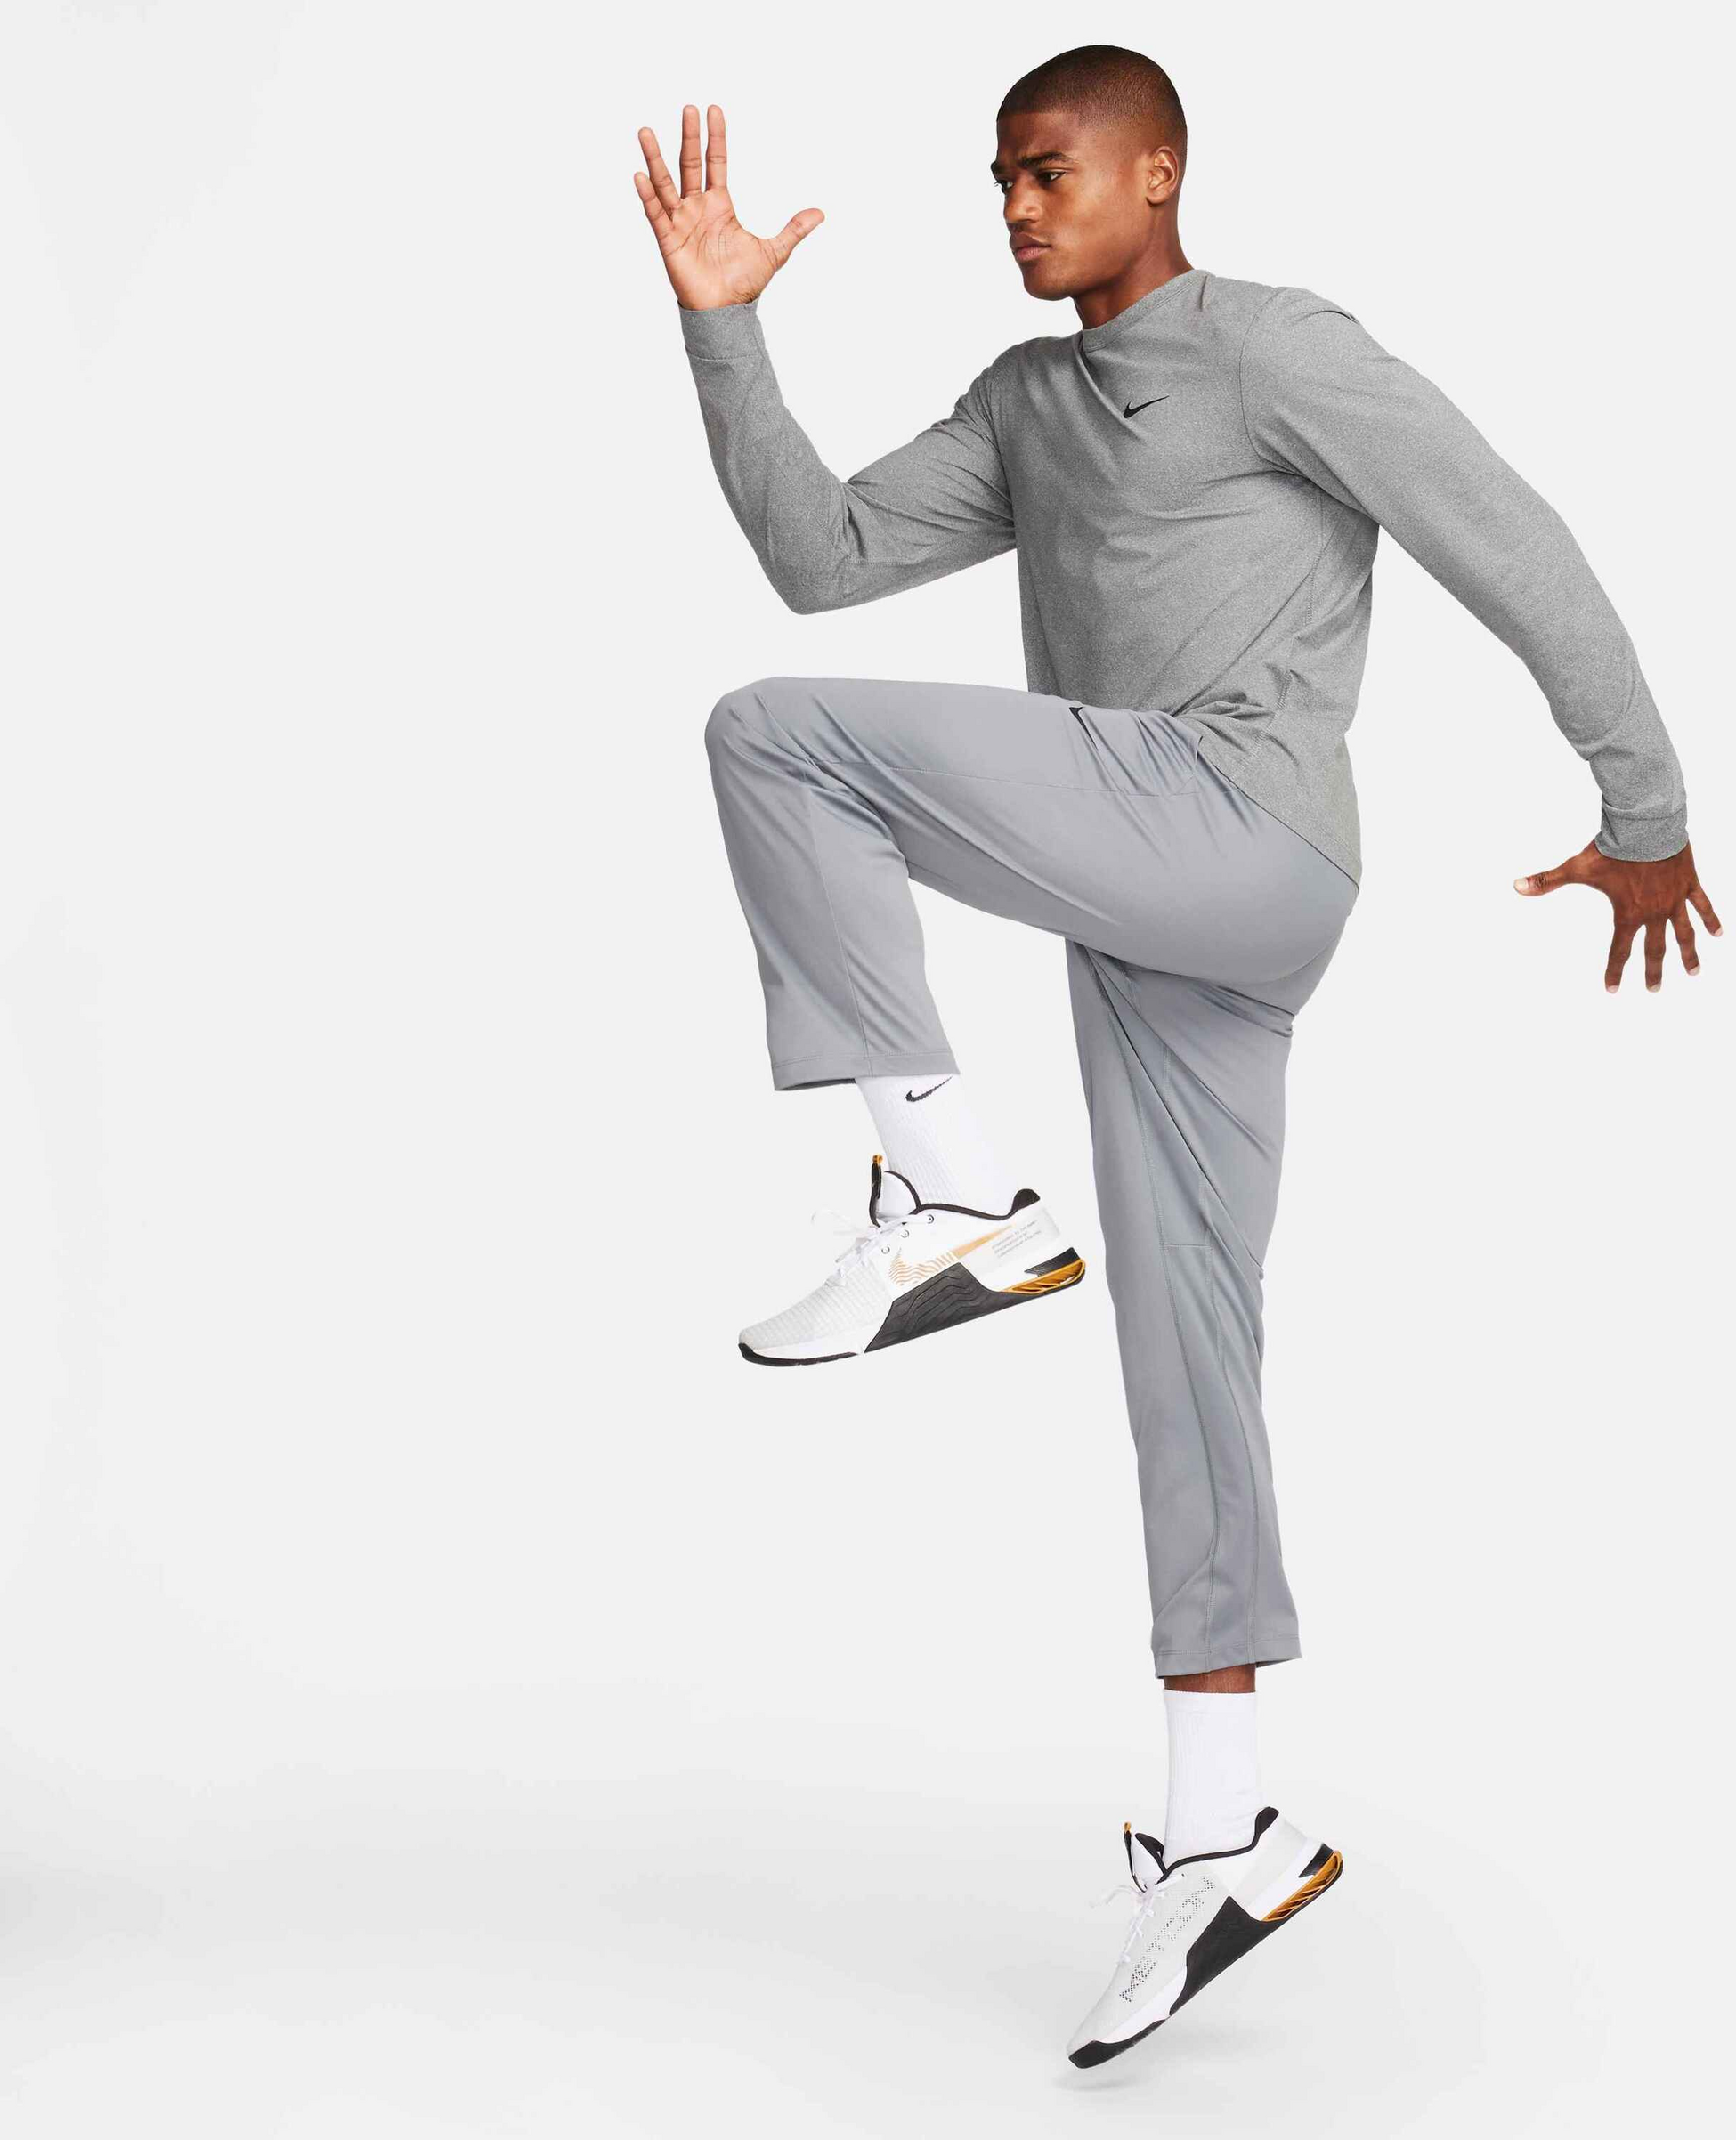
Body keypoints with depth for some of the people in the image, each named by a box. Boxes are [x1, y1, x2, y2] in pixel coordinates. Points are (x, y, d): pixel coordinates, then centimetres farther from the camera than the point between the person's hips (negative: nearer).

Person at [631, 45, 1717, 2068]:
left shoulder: (1280, 348, 2)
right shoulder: (1025, 406, 25)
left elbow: (1518, 552, 1)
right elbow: (822, 559, 17)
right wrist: (718, 324, 7)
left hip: (1238, 830, -8)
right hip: (1151, 928, 8)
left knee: (778, 738, -16)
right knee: (1183, 1344, 7)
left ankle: (948, 1190, -14)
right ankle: (1221, 1834, 12)